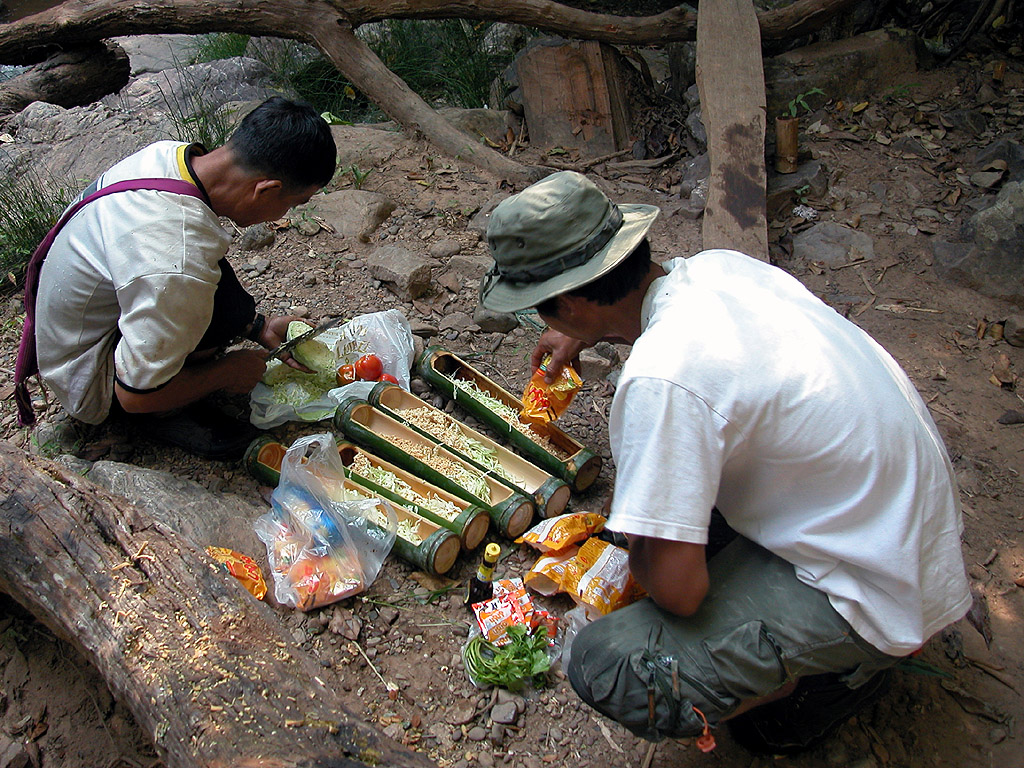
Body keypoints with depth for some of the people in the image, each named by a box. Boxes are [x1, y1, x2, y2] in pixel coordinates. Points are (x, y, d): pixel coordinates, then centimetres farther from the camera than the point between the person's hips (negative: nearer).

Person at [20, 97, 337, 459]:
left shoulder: (168, 153, -12)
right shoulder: (177, 269, -38)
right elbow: (136, 395, -26)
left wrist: (259, 327, 8)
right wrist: (228, 374, -10)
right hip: (88, 386, -8)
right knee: (225, 302, -26)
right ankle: (169, 415, -2)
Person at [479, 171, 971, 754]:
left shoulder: (660, 377, -31)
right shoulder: (716, 265, -5)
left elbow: (677, 587, -26)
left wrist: (636, 546, -4)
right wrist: (587, 334, 36)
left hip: (872, 592, -9)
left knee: (605, 665, -19)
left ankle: (835, 672, 5)